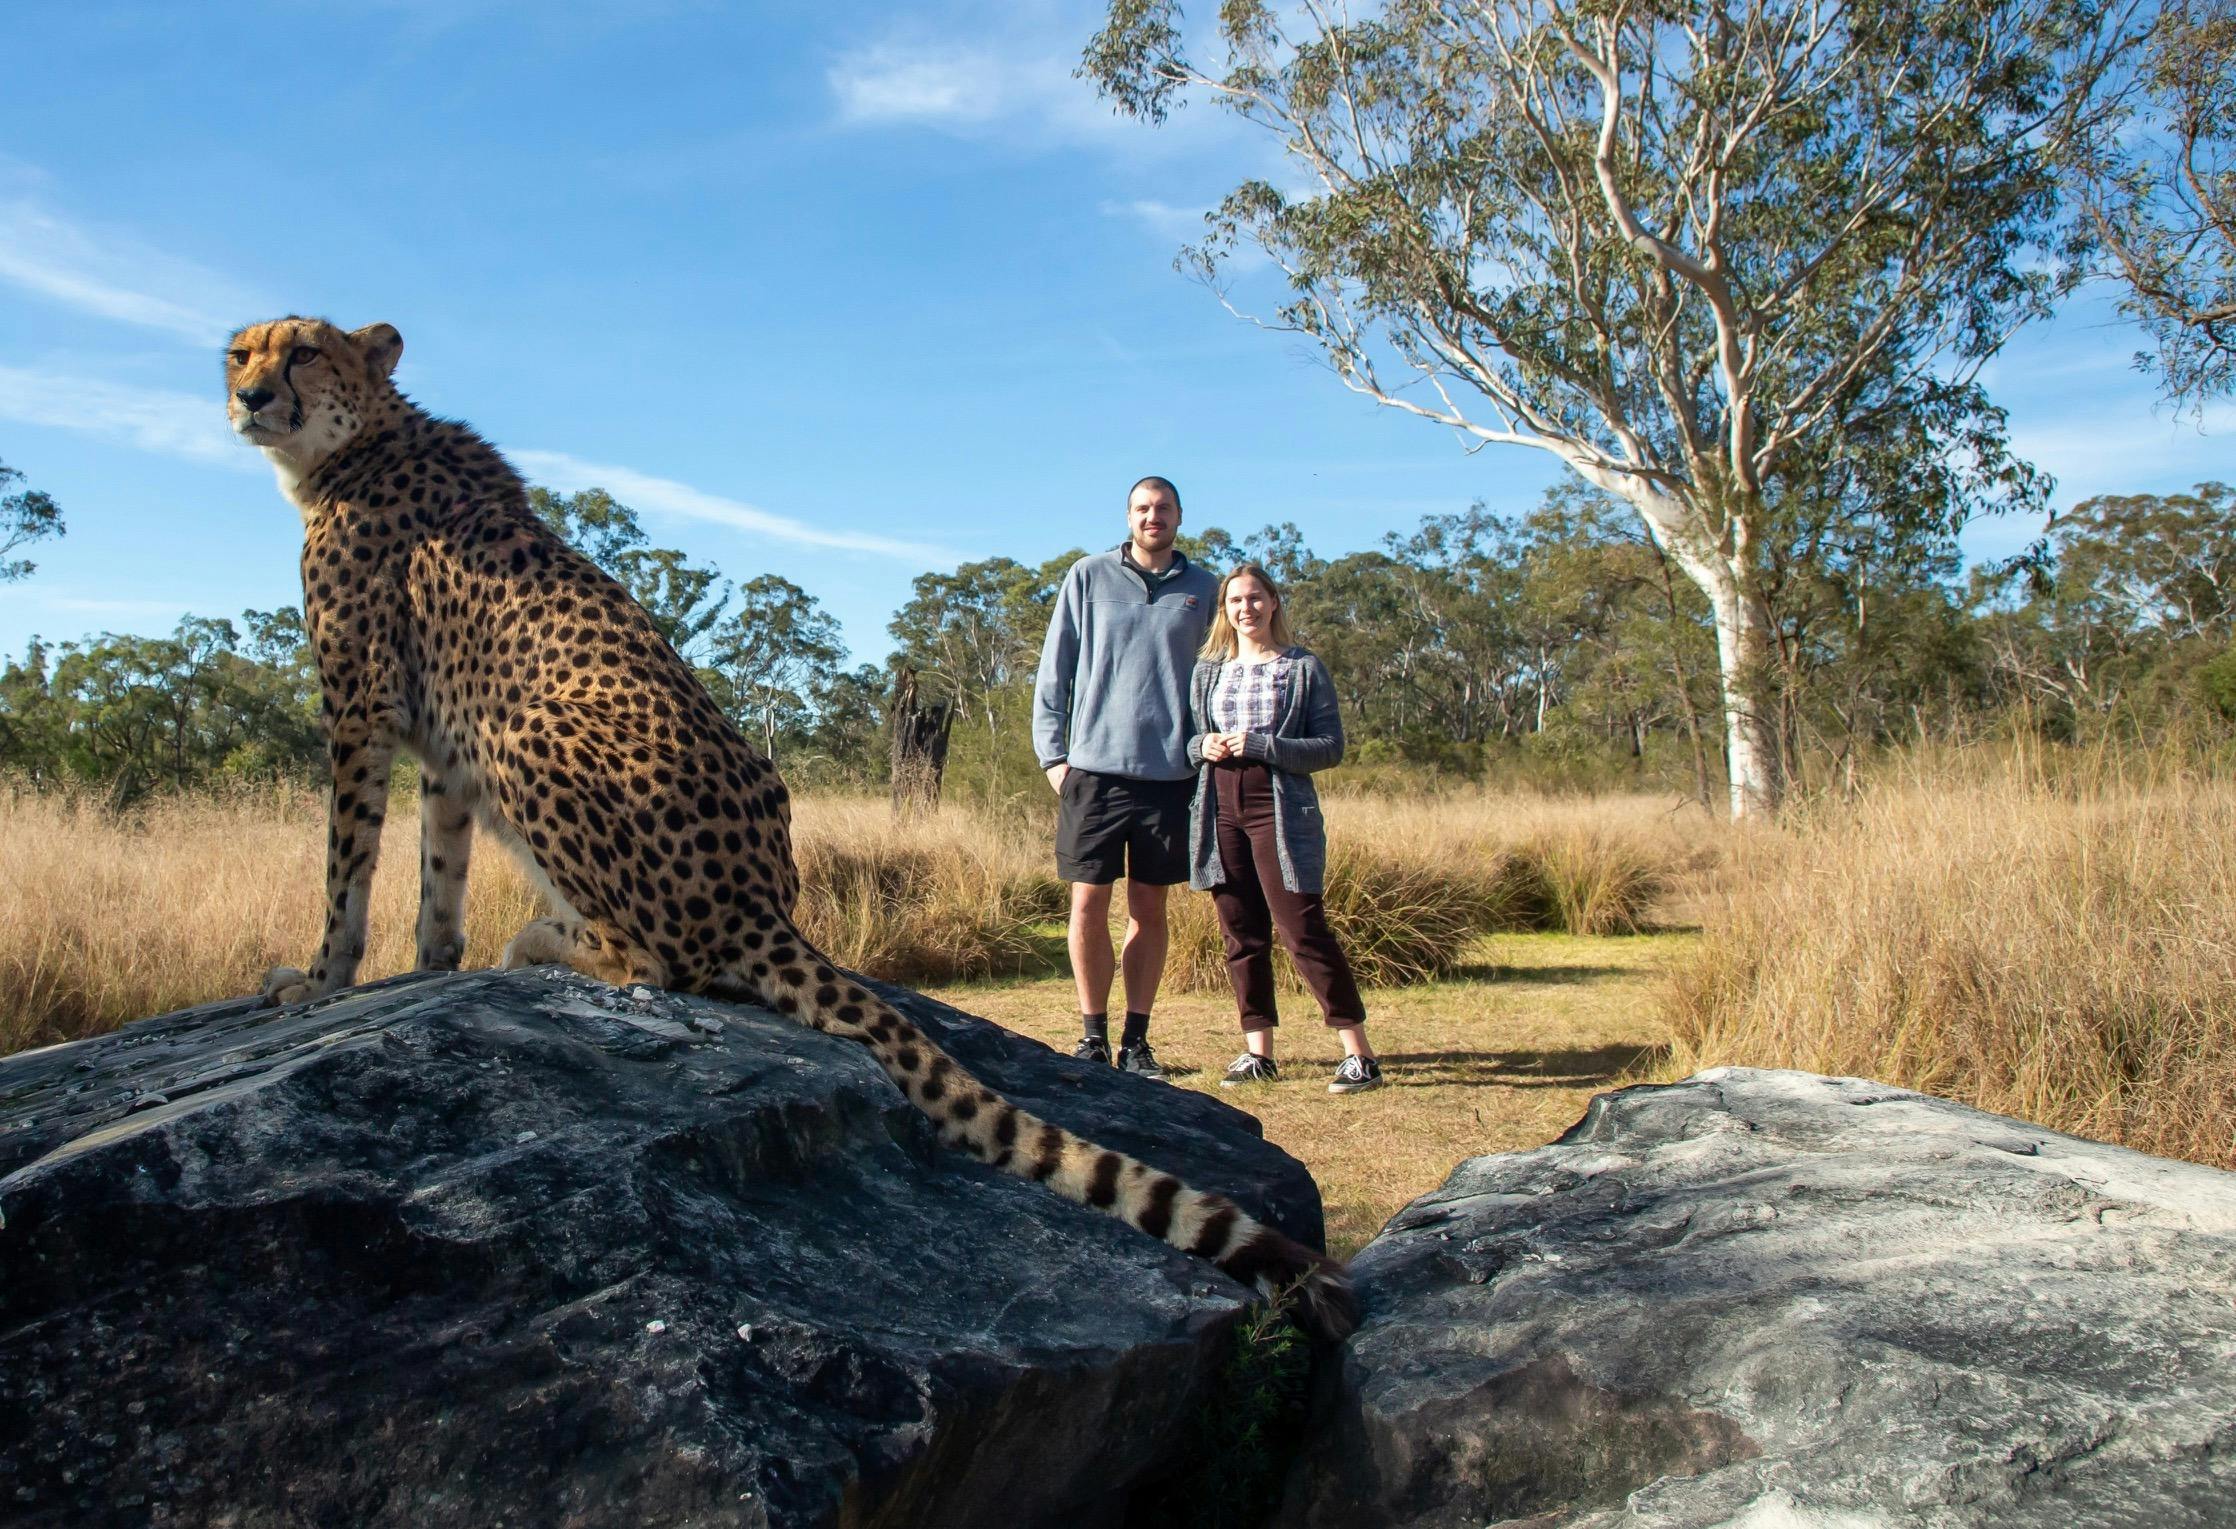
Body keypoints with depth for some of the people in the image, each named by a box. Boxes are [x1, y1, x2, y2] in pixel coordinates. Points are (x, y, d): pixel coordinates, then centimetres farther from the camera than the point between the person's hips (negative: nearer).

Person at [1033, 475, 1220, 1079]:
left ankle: (1136, 1040, 15)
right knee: (1089, 904, 0)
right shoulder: (1089, 577, 5)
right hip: (1094, 770, -1)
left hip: (1168, 774, 1)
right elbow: (1054, 670, 5)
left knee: (1149, 911, 7)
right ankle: (1093, 1036, 13)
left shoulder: (1203, 590, 8)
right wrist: (1051, 752, -1)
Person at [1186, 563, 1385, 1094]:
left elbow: (1332, 747, -4)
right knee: (1242, 935, 6)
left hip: (1281, 811, -4)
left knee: (1304, 931, -9)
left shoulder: (1304, 669, 2)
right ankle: (1258, 1053, 14)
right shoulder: (1207, 672, 14)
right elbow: (1188, 740, 19)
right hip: (1221, 812, 5)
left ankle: (1360, 1055, -4)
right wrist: (1203, 746, -5)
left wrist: (1262, 745, -16)